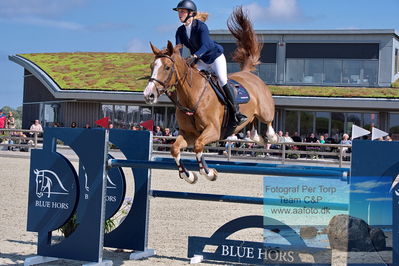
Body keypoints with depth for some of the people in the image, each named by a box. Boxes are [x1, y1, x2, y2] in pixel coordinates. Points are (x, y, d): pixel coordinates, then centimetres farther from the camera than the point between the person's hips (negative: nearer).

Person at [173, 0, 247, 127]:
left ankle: (236, 113, -15)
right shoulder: (180, 31, -5)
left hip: (215, 56, -6)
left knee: (223, 82, -19)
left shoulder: (201, 26, -24)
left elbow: (205, 46, -37)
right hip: (201, 61, 6)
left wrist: (194, 56, -54)